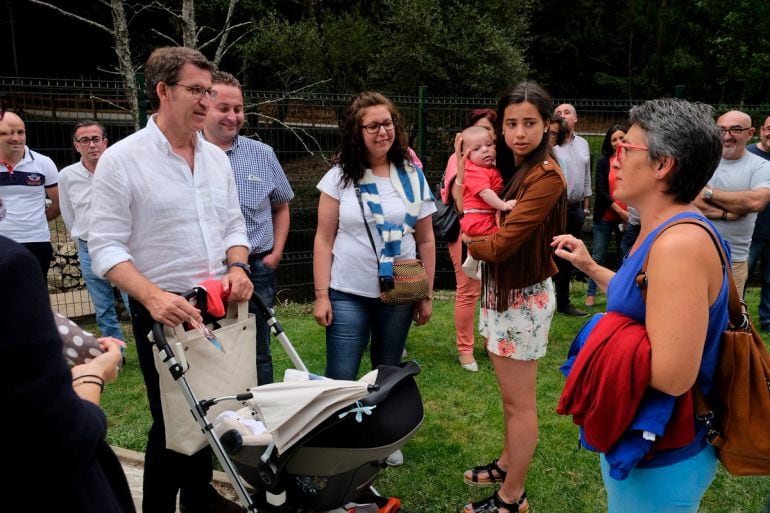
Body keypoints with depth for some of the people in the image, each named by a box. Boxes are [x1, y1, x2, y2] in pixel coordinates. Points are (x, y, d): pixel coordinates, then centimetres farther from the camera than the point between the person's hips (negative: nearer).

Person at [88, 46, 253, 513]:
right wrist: (153, 296, -26)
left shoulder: (216, 157, 7)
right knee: (172, 420, 7)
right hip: (164, 311, -5)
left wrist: (237, 267, -7)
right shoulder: (122, 159, -10)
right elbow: (106, 247, -13)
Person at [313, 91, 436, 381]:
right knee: (340, 379, 0)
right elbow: (324, 240, -2)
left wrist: (427, 295, 6)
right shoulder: (340, 177, -2)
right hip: (348, 294, -1)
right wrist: (321, 295, -6)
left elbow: (425, 241, 6)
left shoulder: (413, 177, 2)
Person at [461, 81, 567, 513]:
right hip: (502, 291, 9)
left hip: (523, 297, -9)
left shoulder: (546, 176, -20)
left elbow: (499, 245, -23)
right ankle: (507, 464, 41)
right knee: (511, 396, 23)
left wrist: (471, 243, -3)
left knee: (520, 404, 5)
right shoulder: (512, 167, 8)